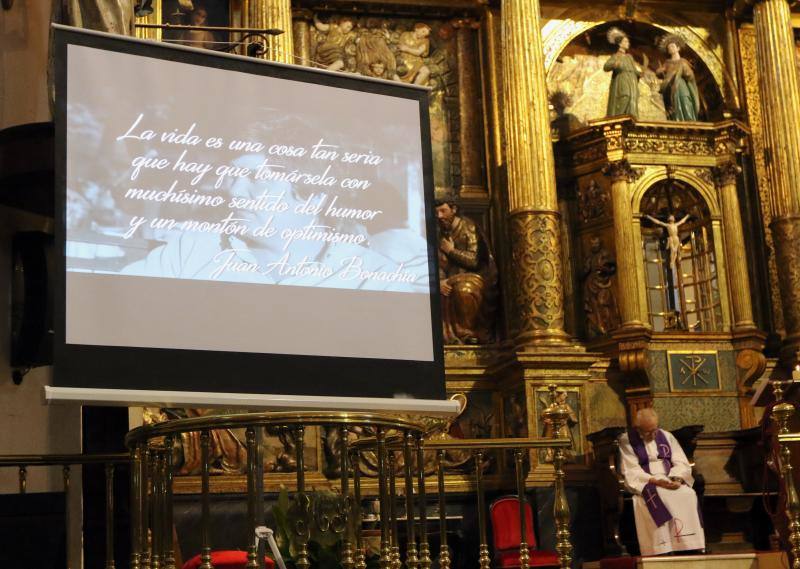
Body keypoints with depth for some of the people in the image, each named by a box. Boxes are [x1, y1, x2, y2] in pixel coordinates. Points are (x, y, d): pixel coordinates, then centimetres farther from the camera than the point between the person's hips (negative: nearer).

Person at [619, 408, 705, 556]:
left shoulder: (667, 436, 14)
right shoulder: (627, 440, 1)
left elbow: (681, 463, 9)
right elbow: (631, 472, -8)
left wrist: (677, 478, -14)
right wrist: (655, 481, -21)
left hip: (671, 482, 4)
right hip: (645, 485, -3)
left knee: (688, 495, -27)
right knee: (654, 498, -37)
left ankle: (690, 547, -28)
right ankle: (662, 551, -37)